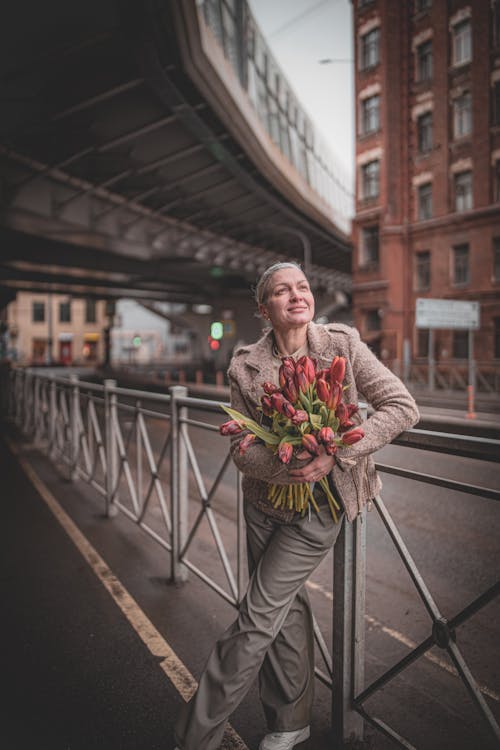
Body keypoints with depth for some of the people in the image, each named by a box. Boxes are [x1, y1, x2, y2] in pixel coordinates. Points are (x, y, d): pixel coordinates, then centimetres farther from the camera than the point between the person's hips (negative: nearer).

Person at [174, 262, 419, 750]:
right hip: (264, 500, 3)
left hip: (319, 504, -3)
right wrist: (286, 466, -28)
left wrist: (335, 454, -24)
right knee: (287, 607, 16)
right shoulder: (244, 366, -6)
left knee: (258, 618, 2)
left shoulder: (343, 344, -11)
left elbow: (403, 407, -14)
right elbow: (241, 449, -7)